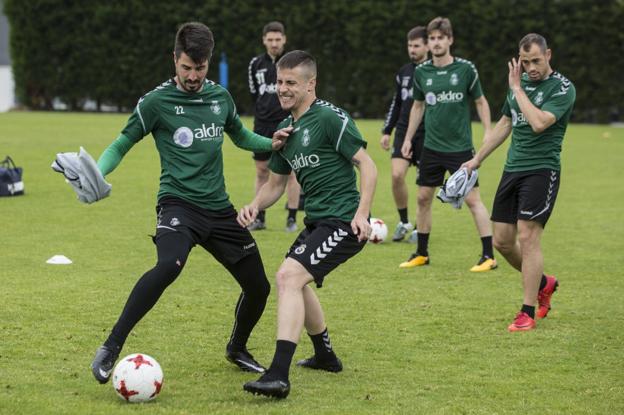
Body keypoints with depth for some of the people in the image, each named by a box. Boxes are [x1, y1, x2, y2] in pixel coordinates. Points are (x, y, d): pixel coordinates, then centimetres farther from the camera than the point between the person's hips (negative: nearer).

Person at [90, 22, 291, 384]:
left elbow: (240, 135, 27)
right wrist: (97, 172, -19)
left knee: (259, 287, 8)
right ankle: (111, 348, -29)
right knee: (169, 265, -36)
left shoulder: (220, 97, 9)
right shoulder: (157, 101, -5)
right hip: (178, 203, -6)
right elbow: (122, 144, 1)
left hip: (219, 208, 6)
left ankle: (237, 348, 39)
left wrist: (271, 143, 7)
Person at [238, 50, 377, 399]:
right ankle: (326, 356, 45)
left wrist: (362, 213, -23)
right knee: (296, 281, 26)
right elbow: (276, 183, 19)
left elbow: (367, 165, -14)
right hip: (317, 220, 10)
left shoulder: (330, 118, -13)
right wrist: (256, 205, -1)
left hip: (343, 223, -10)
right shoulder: (286, 129, 13)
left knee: (289, 276, -23)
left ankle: (279, 376, -29)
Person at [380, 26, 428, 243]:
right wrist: (387, 131, 16)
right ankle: (403, 221, 5)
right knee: (397, 174, -12)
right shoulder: (404, 72, 11)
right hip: (403, 131, 4)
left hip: (427, 134, -3)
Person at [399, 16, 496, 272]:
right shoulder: (421, 72, 2)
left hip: (460, 147, -4)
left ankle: (488, 256, -2)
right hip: (431, 147, 4)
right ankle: (422, 254, 22)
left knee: (472, 199, -6)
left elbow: (481, 102, 3)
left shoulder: (465, 69, -7)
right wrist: (408, 138, 14)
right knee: (424, 198, 8)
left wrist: (488, 133, -5)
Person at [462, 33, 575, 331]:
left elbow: (539, 123, -26)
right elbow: (504, 124, 23)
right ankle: (543, 284, 30)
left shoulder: (562, 89, -11)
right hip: (512, 169, 7)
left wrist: (517, 89, -16)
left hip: (542, 170, -7)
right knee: (502, 241, 6)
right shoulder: (520, 82, 11)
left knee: (527, 237, -13)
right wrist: (477, 159, 23)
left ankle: (528, 312, -5)